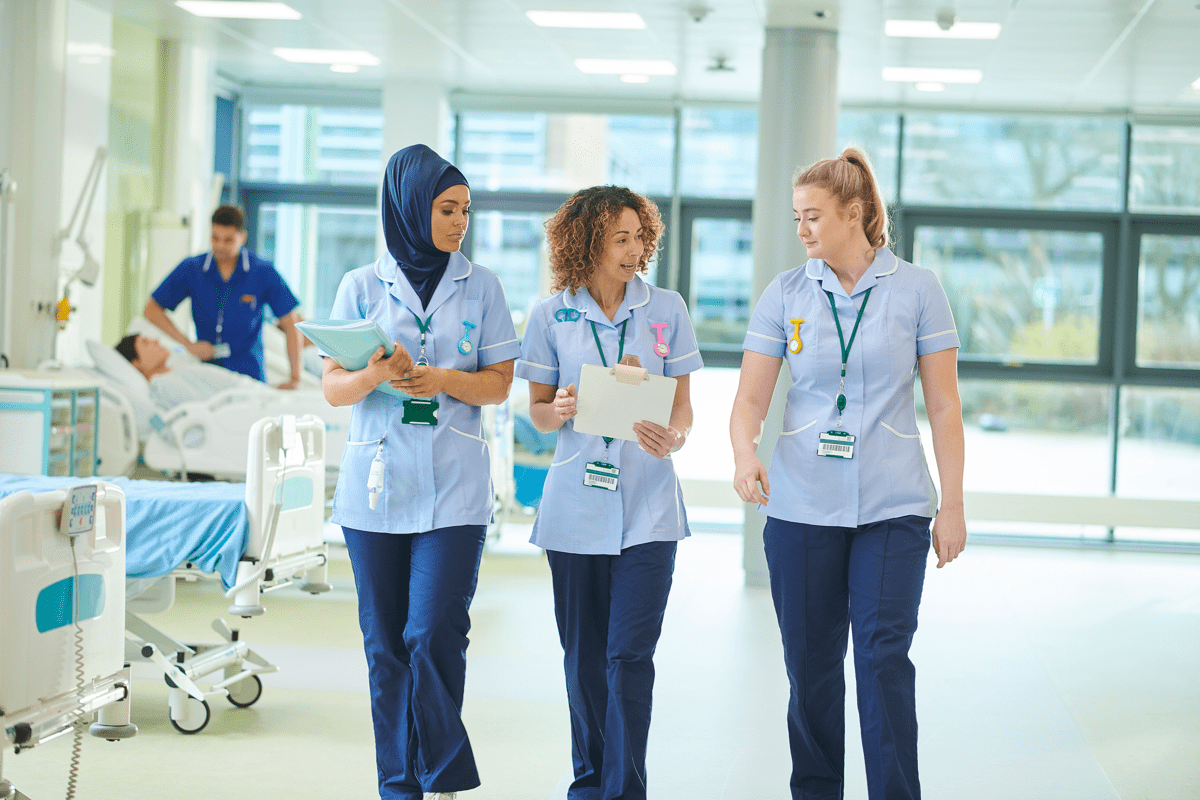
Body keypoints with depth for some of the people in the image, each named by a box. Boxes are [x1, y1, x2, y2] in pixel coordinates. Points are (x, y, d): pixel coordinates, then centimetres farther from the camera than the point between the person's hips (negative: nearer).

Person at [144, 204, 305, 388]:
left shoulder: (263, 273, -2)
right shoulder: (191, 269, 3)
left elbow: (290, 323, 1)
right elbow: (152, 309, 9)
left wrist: (295, 379, -5)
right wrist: (189, 344, -2)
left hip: (249, 377, -1)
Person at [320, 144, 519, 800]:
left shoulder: (480, 286, 8)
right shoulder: (361, 287, 7)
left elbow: (499, 384, 5)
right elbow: (333, 388, 4)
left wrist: (442, 380, -13)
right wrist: (374, 375, -17)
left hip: (453, 489, -1)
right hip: (375, 484, 1)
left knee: (435, 636, -11)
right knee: (386, 644, 4)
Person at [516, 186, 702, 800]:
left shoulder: (666, 309, 3)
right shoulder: (551, 315, 2)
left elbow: (682, 404, 5)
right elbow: (537, 410, 7)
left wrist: (674, 438, -17)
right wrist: (561, 411, -16)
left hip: (647, 505, -1)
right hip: (576, 504, 1)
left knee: (630, 654, -7)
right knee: (583, 656, 8)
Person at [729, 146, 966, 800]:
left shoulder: (916, 289, 2)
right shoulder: (786, 293, 6)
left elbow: (944, 406, 3)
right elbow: (751, 397, 1)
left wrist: (952, 505, 0)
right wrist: (744, 452, -20)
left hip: (893, 506, -2)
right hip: (801, 506, 2)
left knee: (884, 658, -10)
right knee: (811, 665, 5)